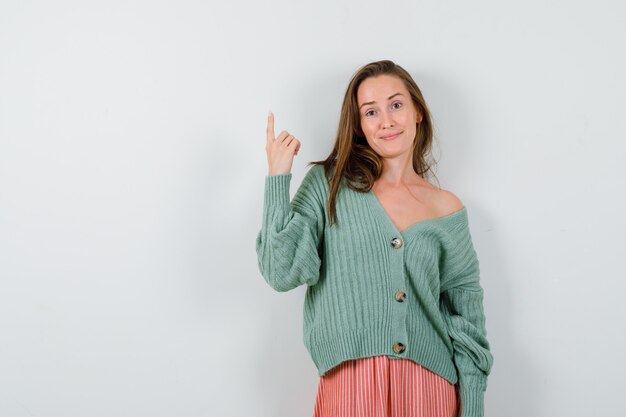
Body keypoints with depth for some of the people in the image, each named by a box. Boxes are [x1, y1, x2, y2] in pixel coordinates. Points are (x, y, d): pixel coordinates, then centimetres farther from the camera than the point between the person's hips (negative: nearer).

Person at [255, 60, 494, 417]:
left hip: (429, 387, 2)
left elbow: (467, 313, 8)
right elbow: (284, 273, -9)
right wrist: (278, 178, -14)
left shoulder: (447, 209, 5)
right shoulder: (329, 184, 0)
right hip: (350, 386, -2)